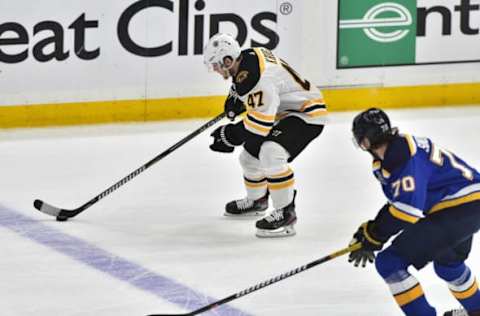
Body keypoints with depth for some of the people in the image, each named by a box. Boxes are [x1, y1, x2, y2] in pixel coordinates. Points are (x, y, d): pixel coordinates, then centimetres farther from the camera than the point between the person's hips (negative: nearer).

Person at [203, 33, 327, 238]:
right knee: (250, 154, 17)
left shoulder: (256, 79, -32)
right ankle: (256, 200, 43)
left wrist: (231, 135, -17)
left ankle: (286, 212, -21)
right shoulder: (248, 56, -3)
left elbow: (260, 123, -30)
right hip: (285, 111, 11)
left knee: (271, 154, -30)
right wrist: (236, 98, 8)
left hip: (308, 114, -11)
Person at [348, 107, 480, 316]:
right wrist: (371, 229, 11)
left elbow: (407, 208, -24)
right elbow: (399, 201, 19)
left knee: (390, 263, -11)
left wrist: (373, 237, -14)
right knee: (448, 262, 38)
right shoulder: (391, 155, 11)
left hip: (458, 210, -11)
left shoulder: (405, 157, -20)